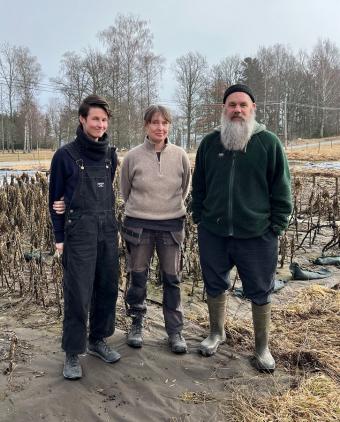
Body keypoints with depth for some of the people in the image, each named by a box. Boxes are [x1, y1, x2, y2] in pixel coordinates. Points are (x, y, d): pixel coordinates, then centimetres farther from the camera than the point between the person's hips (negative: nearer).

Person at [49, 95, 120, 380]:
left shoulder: (110, 155, 7)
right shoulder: (65, 155, -5)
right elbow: (56, 198, -1)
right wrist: (59, 237, -2)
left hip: (108, 230, 5)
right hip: (79, 232, -5)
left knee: (108, 288, 10)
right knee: (78, 293, -2)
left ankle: (98, 340, 29)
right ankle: (73, 353, 13)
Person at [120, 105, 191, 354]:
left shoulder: (180, 156, -4)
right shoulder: (133, 157, -7)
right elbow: (125, 191, 7)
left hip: (172, 225, 1)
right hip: (139, 224, 0)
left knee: (172, 279, 9)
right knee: (138, 278, 11)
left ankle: (175, 330, 23)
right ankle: (137, 324, 31)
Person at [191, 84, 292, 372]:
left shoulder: (269, 143, -4)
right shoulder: (209, 143, 4)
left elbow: (281, 189, -2)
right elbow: (199, 185, 11)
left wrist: (276, 227, -5)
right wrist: (199, 217, 6)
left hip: (257, 235, -2)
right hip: (213, 233, 3)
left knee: (260, 292, 10)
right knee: (215, 286, 17)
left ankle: (262, 348, 30)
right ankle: (217, 333, 41)